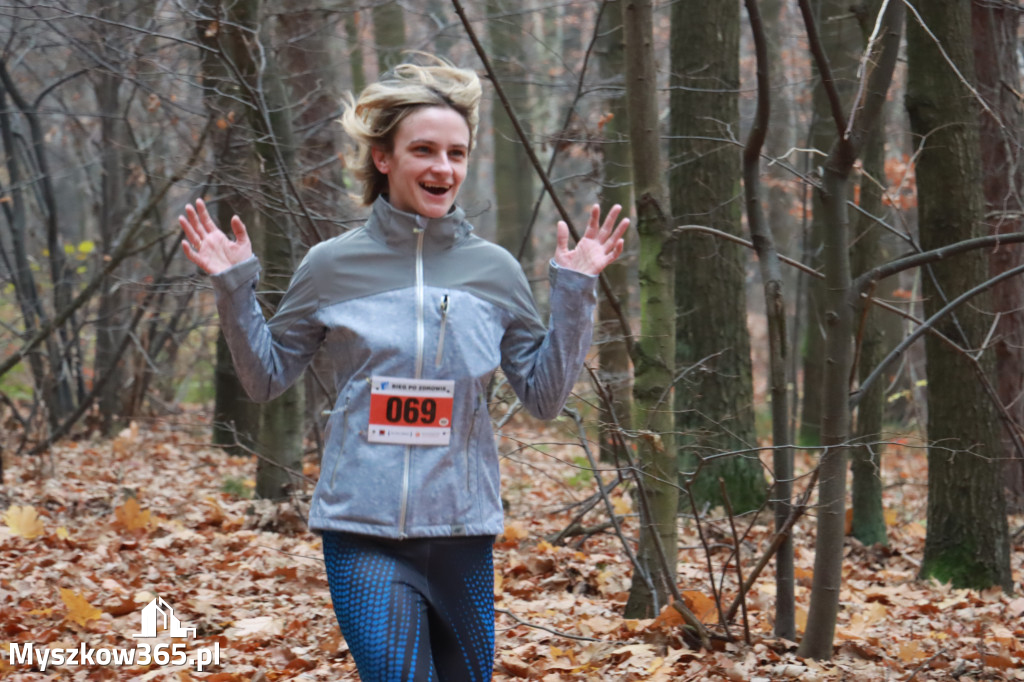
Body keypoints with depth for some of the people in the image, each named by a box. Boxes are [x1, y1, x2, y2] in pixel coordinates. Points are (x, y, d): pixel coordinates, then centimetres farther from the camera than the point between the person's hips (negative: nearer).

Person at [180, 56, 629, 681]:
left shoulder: (495, 270, 4)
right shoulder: (333, 266, 2)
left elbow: (545, 396, 7)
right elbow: (267, 379, 11)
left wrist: (575, 293, -1)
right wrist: (234, 289, -1)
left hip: (462, 531, 2)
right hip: (363, 534, -2)